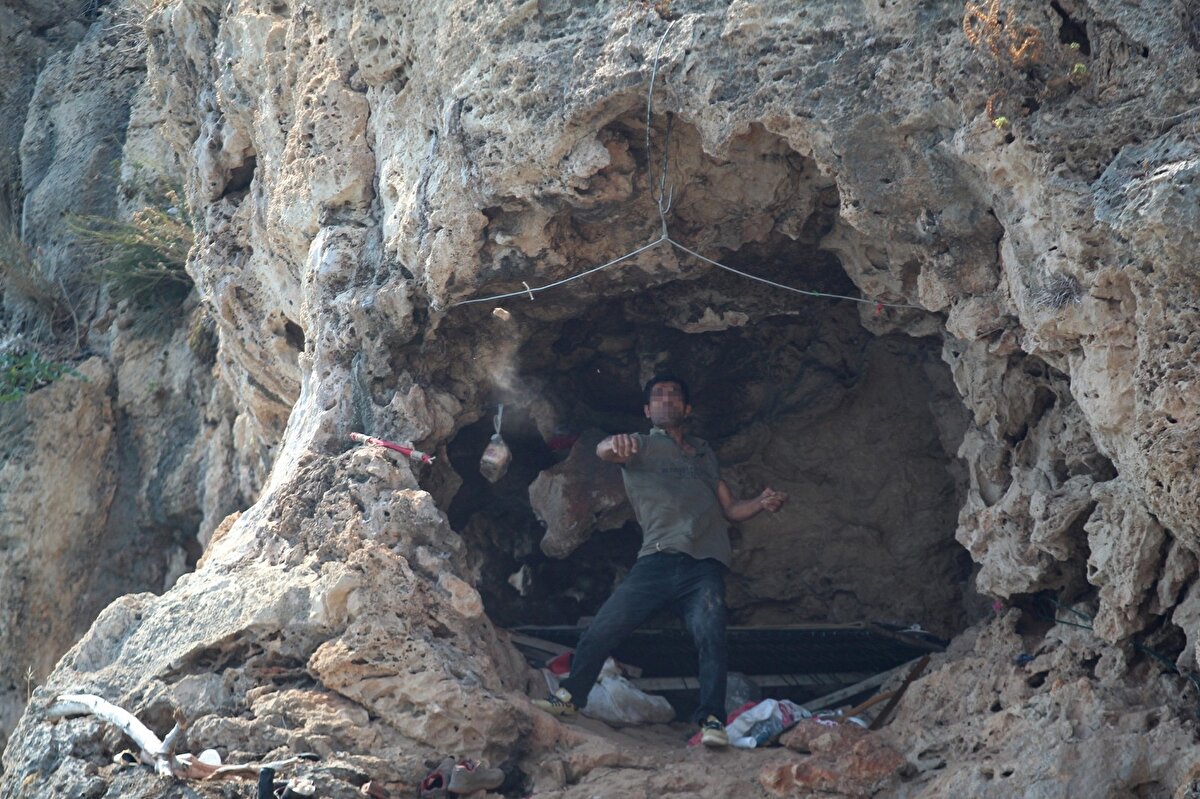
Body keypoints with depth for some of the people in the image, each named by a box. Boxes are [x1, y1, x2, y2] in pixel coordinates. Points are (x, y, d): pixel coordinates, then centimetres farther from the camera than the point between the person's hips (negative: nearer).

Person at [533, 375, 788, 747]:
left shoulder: (703, 453, 27)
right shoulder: (640, 446, 14)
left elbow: (729, 509, 27)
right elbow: (603, 450, -10)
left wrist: (761, 504, 5)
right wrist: (615, 445, -36)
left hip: (704, 566, 1)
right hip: (658, 559, -1)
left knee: (710, 634, -21)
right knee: (602, 629, -6)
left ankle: (712, 720, -19)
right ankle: (571, 695, 14)